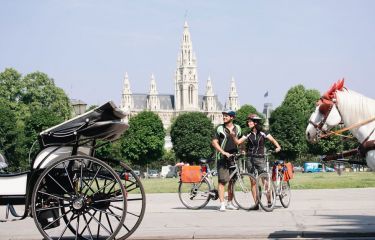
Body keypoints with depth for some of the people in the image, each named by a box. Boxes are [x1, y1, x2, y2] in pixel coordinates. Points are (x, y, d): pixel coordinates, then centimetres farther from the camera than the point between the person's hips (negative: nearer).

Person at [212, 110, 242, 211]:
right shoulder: (220, 128, -1)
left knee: (232, 181, 8)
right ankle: (222, 204, -9)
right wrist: (223, 152, -15)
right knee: (222, 181, -9)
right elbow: (214, 142, -5)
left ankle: (230, 203, 18)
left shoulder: (237, 128, 11)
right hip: (223, 158, -4)